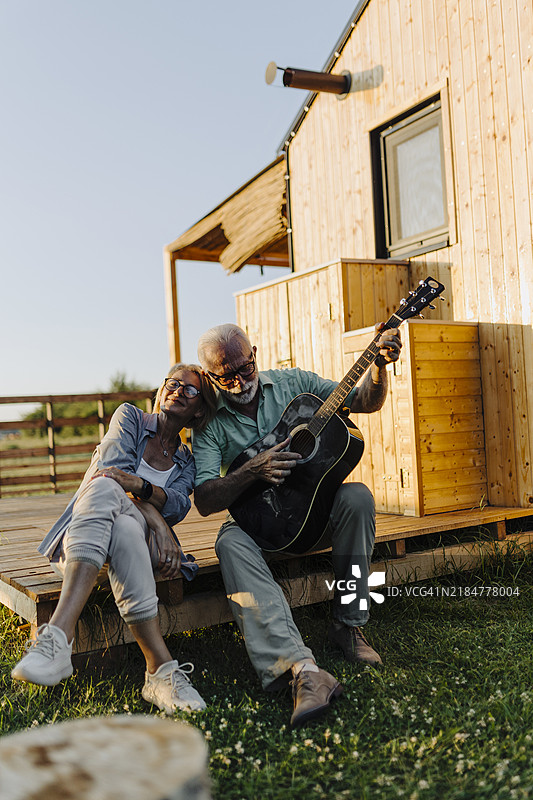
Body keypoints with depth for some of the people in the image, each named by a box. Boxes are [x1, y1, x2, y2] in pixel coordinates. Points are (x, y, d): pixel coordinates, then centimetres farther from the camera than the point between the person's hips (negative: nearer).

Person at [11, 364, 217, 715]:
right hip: (81, 535, -1)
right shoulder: (130, 416, 14)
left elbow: (178, 504, -3)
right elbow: (115, 469, -4)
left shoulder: (187, 461, 20)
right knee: (103, 487, -39)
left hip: (139, 536, 2)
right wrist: (158, 522, -17)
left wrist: (138, 485, -26)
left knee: (125, 528, -38)